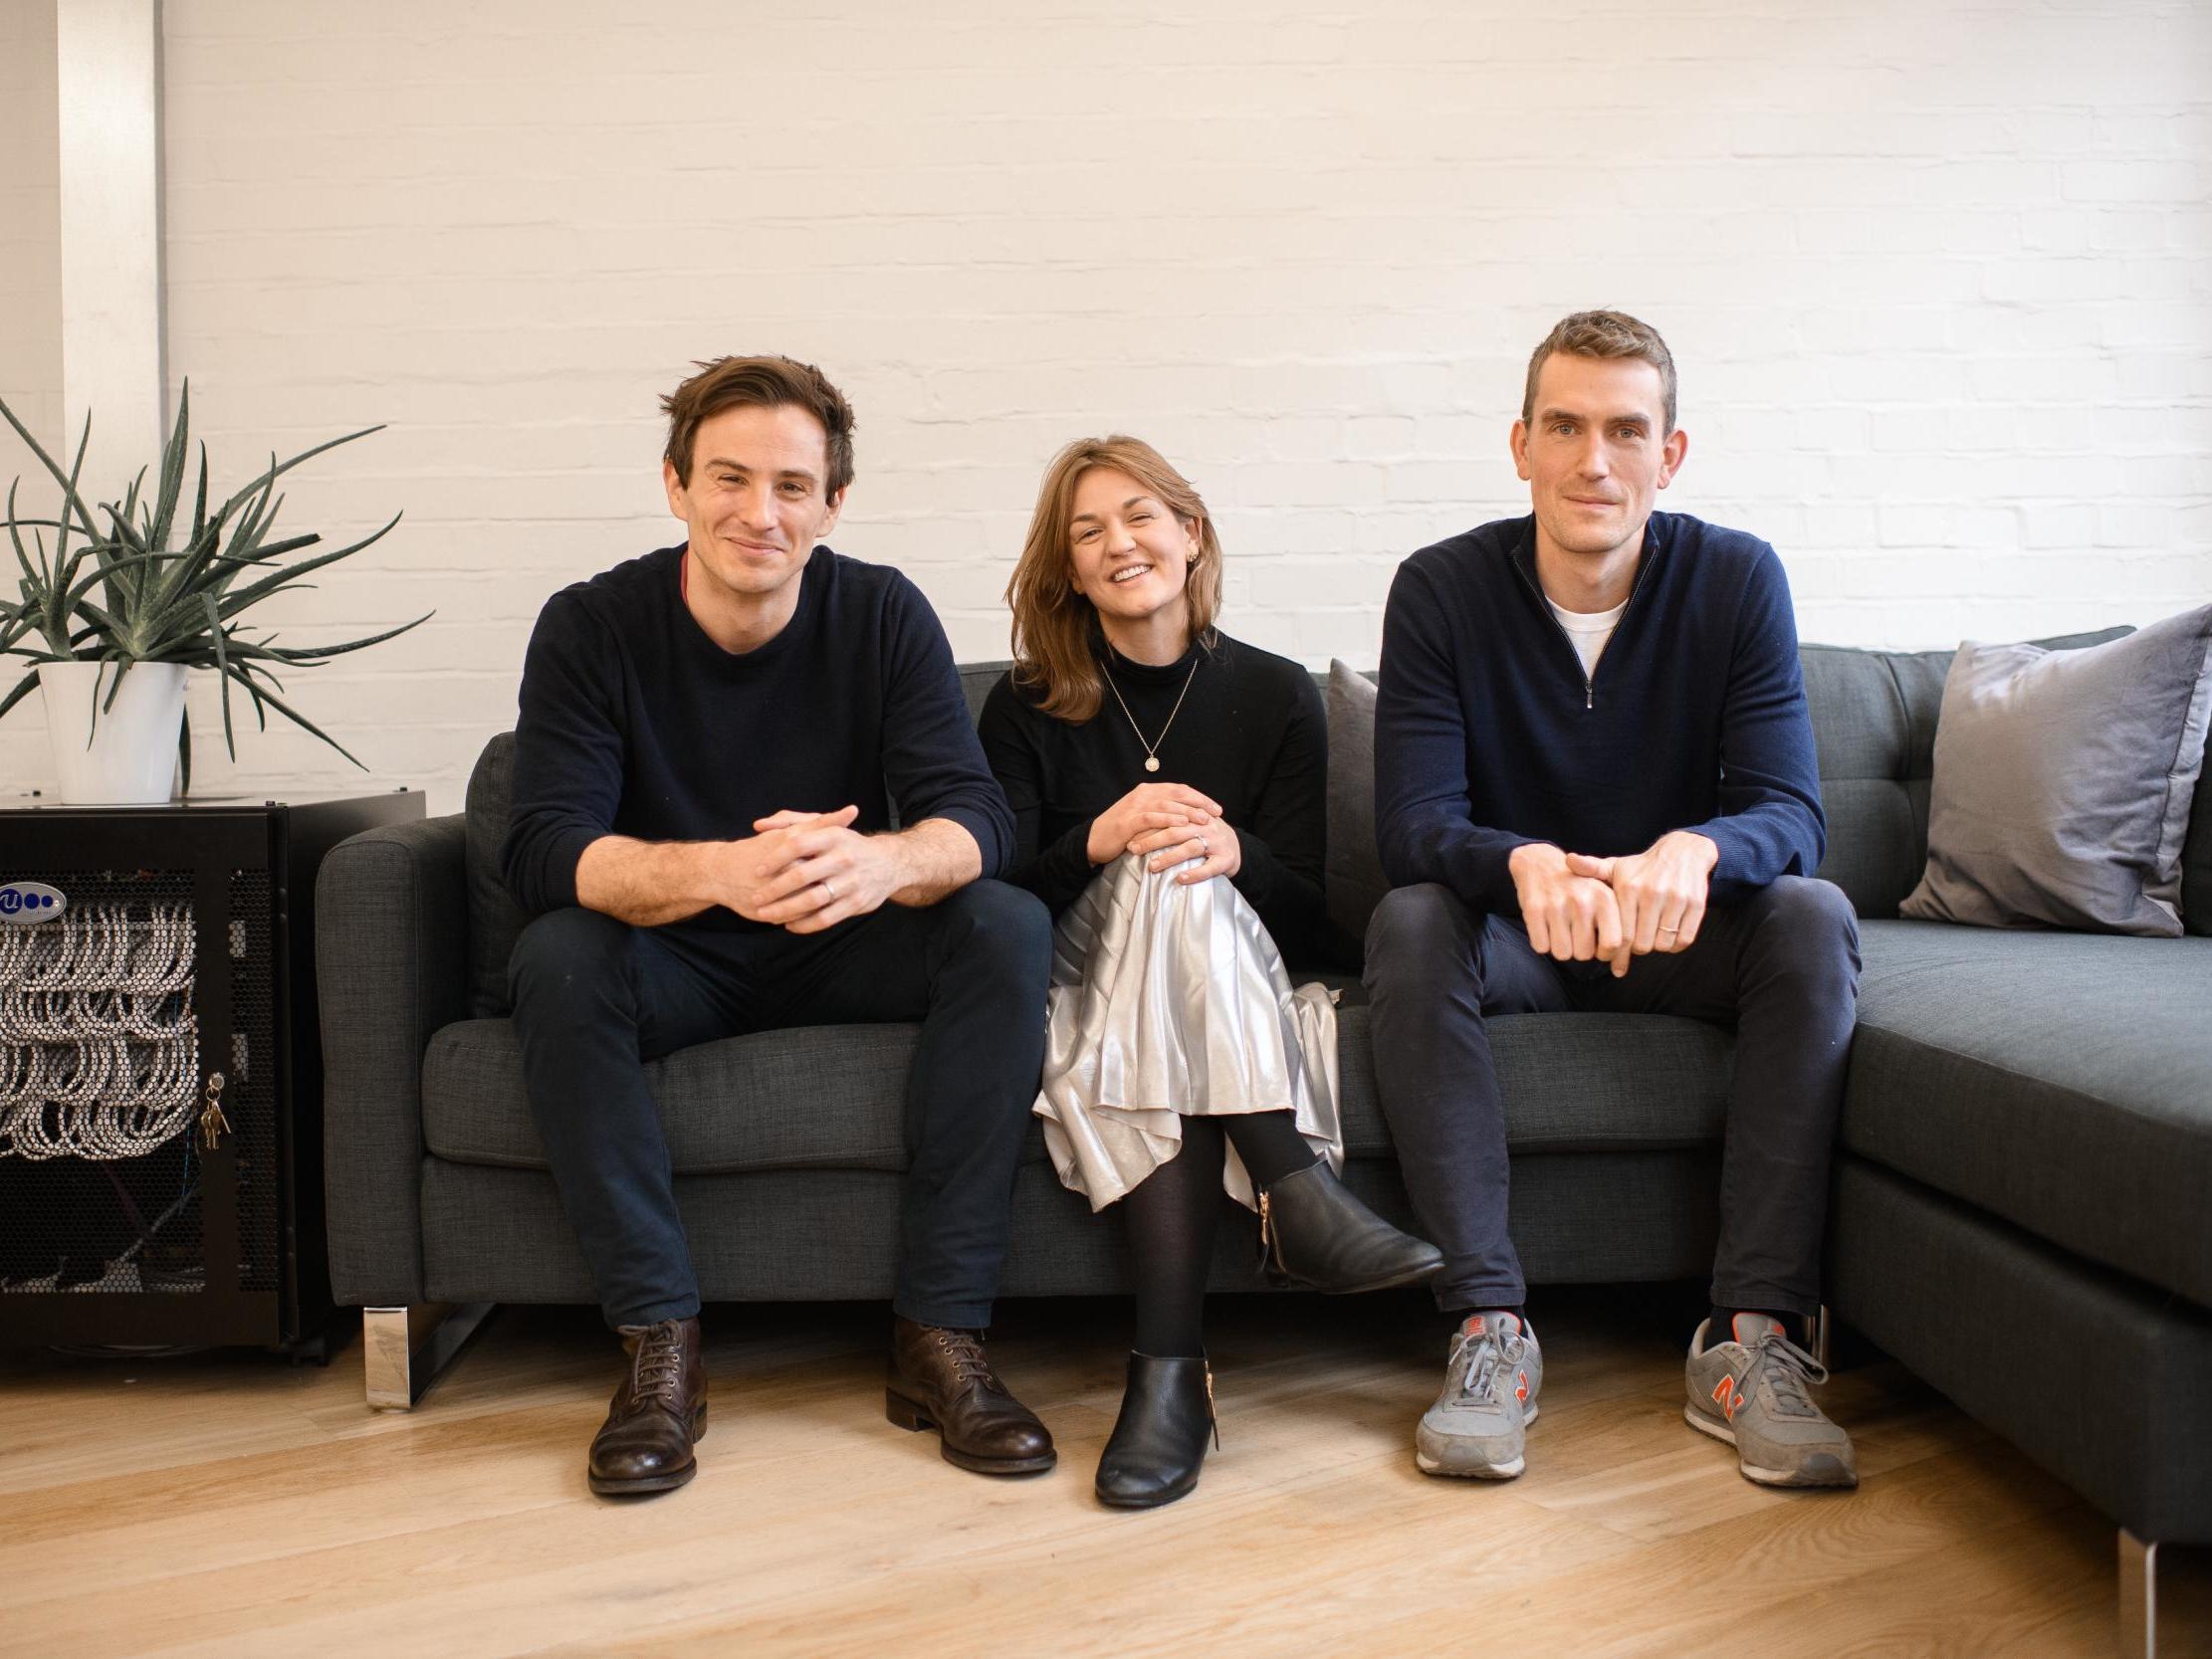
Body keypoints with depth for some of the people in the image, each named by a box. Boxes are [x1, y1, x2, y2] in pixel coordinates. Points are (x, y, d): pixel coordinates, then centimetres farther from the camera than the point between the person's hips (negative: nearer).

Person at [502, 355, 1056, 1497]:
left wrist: (883, 863, -45)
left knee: (1010, 928, -24)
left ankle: (939, 1336, -21)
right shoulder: (591, 627, -12)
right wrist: (719, 870, -45)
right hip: (674, 970, -1)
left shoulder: (882, 614, -8)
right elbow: (543, 851, -24)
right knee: (556, 960, -31)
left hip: (844, 956, 2)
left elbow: (975, 819, -19)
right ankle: (658, 1343, -22)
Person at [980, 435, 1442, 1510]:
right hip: (1085, 992, 0)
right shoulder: (1027, 707, 6)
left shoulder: (1276, 695, 7)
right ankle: (1294, 1187, -42)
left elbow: (1309, 917, 2)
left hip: (1242, 996, 1)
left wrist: (1237, 855, -22)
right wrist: (1099, 840, -23)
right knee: (1167, 875, -31)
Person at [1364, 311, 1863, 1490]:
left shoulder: (1737, 579, -9)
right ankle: (1488, 1325, -29)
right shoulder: (1442, 589, -11)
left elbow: (1790, 814, -17)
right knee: (1408, 922, -31)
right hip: (1510, 942, -1)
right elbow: (1412, 828, -19)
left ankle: (1751, 1334, -26)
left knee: (1814, 917, -28)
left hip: (1686, 936, 1)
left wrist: (1695, 850, -42)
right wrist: (1526, 864, -43)